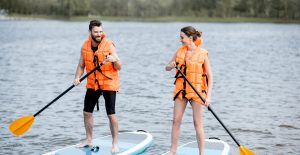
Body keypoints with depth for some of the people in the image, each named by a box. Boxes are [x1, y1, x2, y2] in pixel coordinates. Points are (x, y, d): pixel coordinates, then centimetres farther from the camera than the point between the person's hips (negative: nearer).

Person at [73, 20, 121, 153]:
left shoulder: (109, 45, -13)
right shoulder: (85, 46, 0)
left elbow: (118, 68, -11)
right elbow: (81, 65, 8)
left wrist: (115, 60, -33)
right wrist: (77, 77, -10)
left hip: (108, 83, -5)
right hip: (92, 84, 5)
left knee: (111, 114, -7)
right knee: (87, 112, 10)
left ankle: (115, 143, 6)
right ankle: (89, 140, 28)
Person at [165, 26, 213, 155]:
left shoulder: (203, 53, -8)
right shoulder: (180, 50, 5)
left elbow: (209, 75, -7)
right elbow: (167, 68, 12)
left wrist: (208, 95, -13)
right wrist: (171, 66, -13)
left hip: (197, 91, -4)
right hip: (181, 89, 5)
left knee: (197, 123, 0)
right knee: (176, 120, 5)